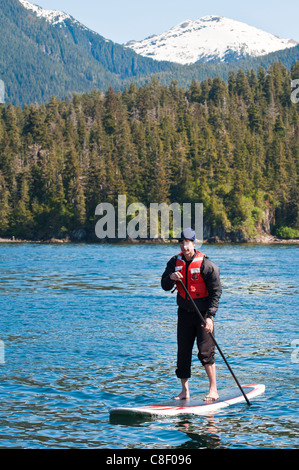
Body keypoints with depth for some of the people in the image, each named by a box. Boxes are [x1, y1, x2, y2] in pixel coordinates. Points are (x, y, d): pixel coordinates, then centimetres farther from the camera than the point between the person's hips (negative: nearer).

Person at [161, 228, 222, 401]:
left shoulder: (206, 264, -13)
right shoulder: (175, 262, 2)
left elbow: (216, 291, -13)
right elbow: (165, 286, 0)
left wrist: (210, 316, -20)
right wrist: (171, 278, -24)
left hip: (203, 313, -5)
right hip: (184, 312, 5)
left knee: (206, 352, -9)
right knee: (183, 352, 4)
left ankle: (214, 390, 2)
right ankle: (185, 391, 14)